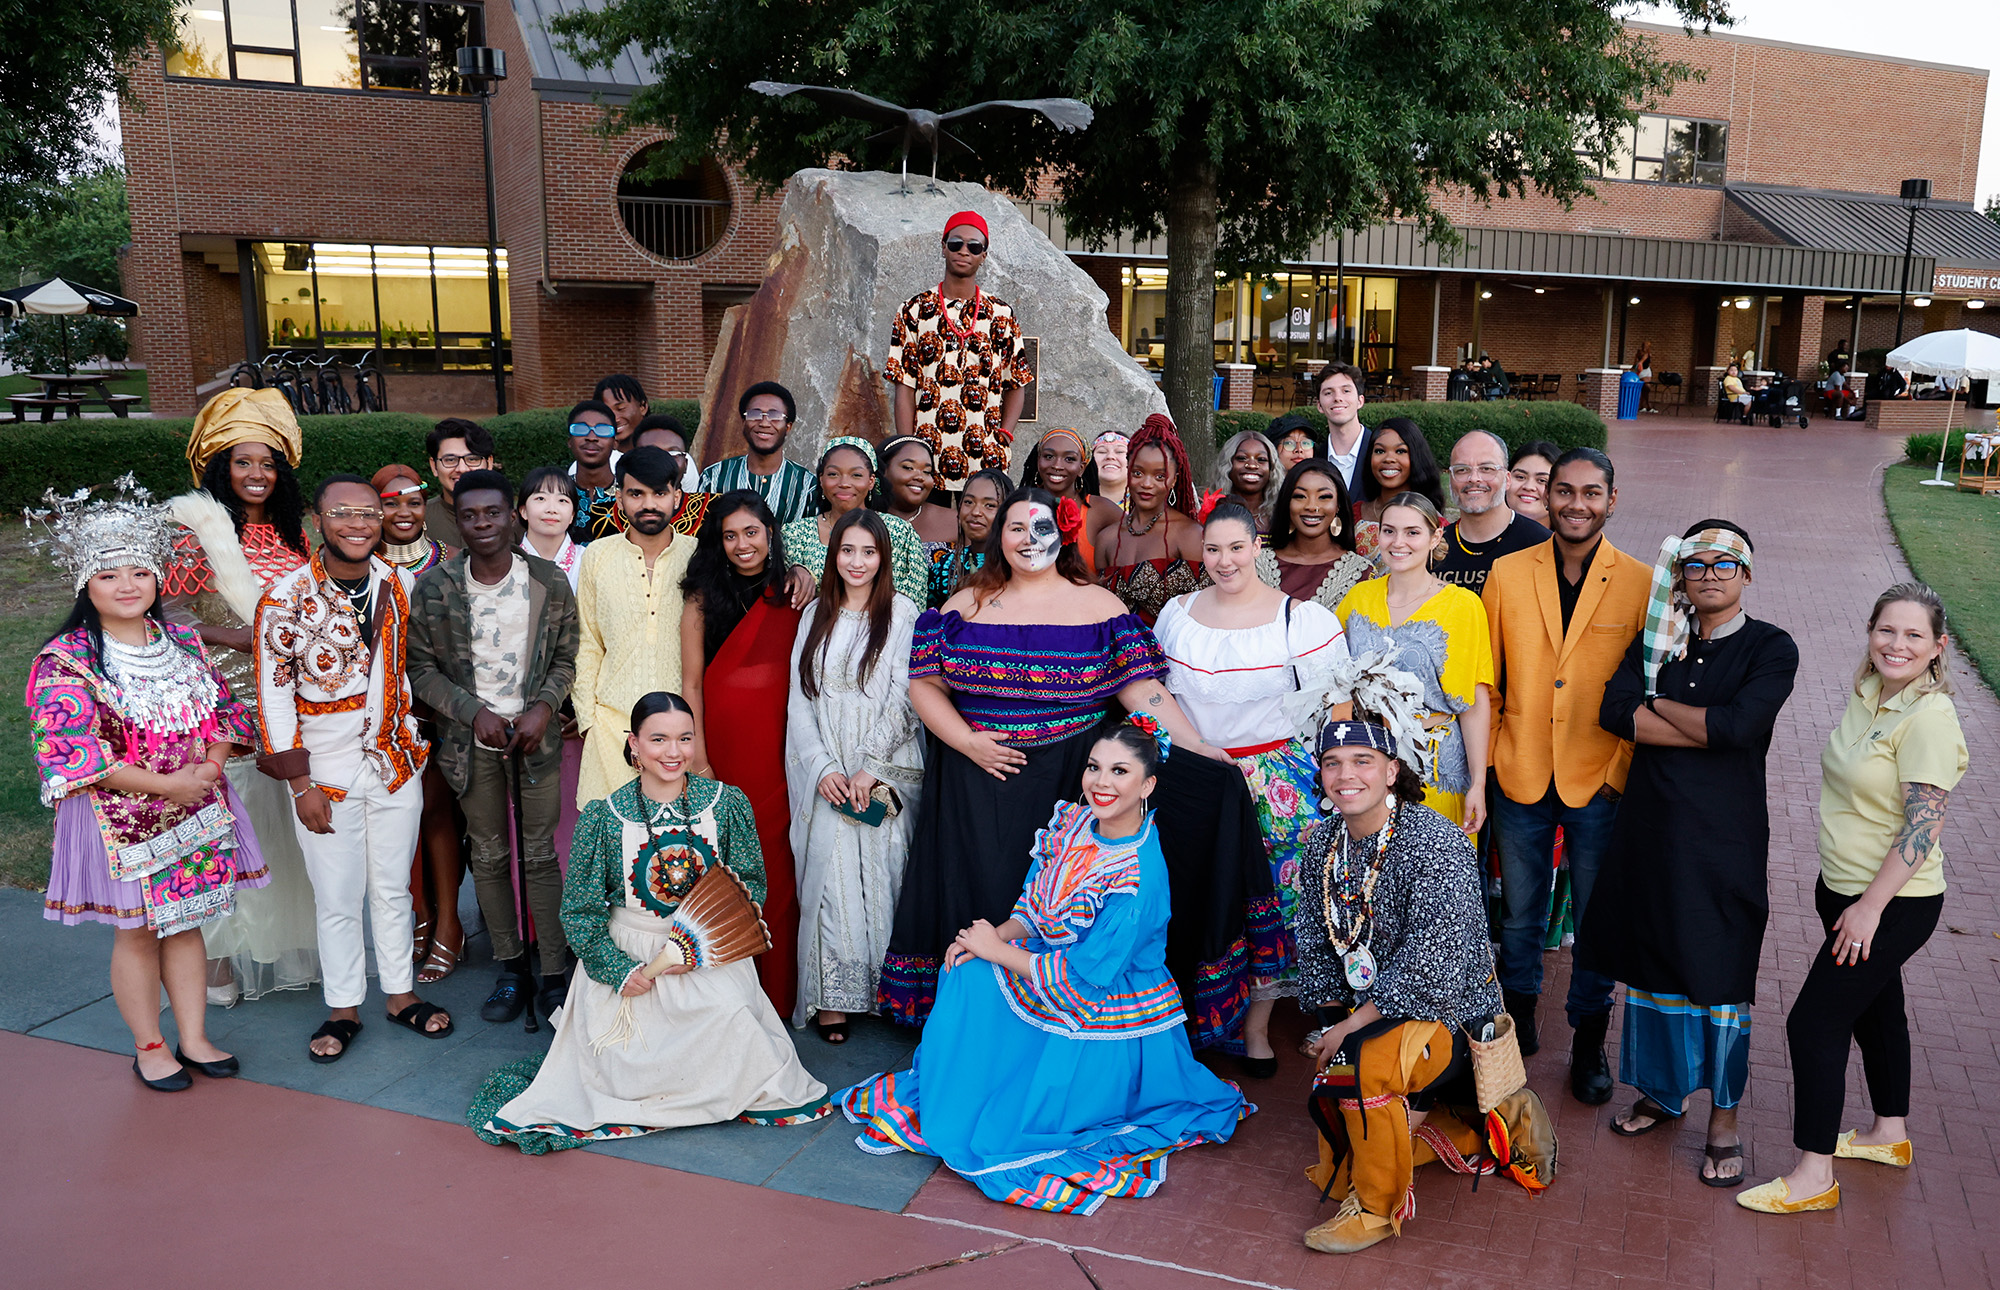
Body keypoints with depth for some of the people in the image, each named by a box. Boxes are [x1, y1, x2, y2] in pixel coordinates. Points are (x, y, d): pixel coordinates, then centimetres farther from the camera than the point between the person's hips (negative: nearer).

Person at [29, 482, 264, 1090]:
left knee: (186, 922, 13)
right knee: (137, 932, 7)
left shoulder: (182, 641, 4)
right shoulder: (66, 661, -12)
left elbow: (223, 709, 7)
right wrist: (165, 784, -20)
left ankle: (194, 1039, 25)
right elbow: (70, 748, -19)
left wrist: (210, 768, -12)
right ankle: (149, 1047, 24)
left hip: (196, 809, 5)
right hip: (120, 818, -4)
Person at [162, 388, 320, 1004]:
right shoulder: (194, 533, -4)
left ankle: (294, 942, 22)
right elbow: (175, 619, -10)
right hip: (227, 706, -4)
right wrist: (253, 642, -19)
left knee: (294, 823, 9)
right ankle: (221, 950, 11)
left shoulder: (296, 530, 10)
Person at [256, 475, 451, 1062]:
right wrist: (300, 781, -12)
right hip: (326, 772, -3)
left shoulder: (398, 584, 0)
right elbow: (274, 695, -11)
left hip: (395, 765, 4)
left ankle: (400, 993, 31)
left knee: (393, 888, 16)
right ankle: (344, 1008, 25)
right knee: (338, 899, 8)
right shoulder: (286, 597, -13)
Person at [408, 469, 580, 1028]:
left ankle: (556, 972, 11)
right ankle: (511, 970, 22)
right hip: (471, 738, 1)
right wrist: (474, 711, -11)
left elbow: (566, 657, 4)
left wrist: (543, 707, -12)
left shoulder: (549, 581, -4)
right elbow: (421, 667, 0)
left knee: (540, 854, 2)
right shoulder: (434, 587, -5)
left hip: (535, 731, -1)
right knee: (489, 856, 9)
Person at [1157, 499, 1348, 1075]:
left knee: (1267, 895, -1)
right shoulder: (1176, 614, 8)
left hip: (1276, 780, -2)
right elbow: (1156, 693, 18)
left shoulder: (1302, 618, -3)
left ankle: (1256, 1026, 15)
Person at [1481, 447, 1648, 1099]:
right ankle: (1519, 1015, 36)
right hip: (1520, 776, 1)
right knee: (1519, 911, 15)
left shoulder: (1641, 584, -4)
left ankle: (1589, 1040, 28)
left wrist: (1623, 770, -6)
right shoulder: (1507, 574, 0)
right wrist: (1486, 758, 2)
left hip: (1600, 781, -1)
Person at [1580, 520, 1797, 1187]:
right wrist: (1706, 730, -15)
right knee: (1653, 958, 13)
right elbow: (1615, 710, -9)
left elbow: (1738, 726, -20)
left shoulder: (1771, 649, -4)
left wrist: (1657, 705, -7)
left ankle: (1723, 1119, 19)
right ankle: (1662, 1090, 32)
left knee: (1721, 973, 3)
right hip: (1650, 828, 4)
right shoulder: (1659, 638, 7)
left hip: (1724, 837, -3)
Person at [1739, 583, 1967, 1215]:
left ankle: (1814, 1174, 5)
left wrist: (1869, 907, -22)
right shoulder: (1866, 693, 3)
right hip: (1845, 887, 9)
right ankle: (1890, 1133, 42)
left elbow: (1922, 826, -24)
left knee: (1814, 1022, -6)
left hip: (1894, 903, -9)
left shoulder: (1928, 719, -23)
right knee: (1875, 1008, 23)